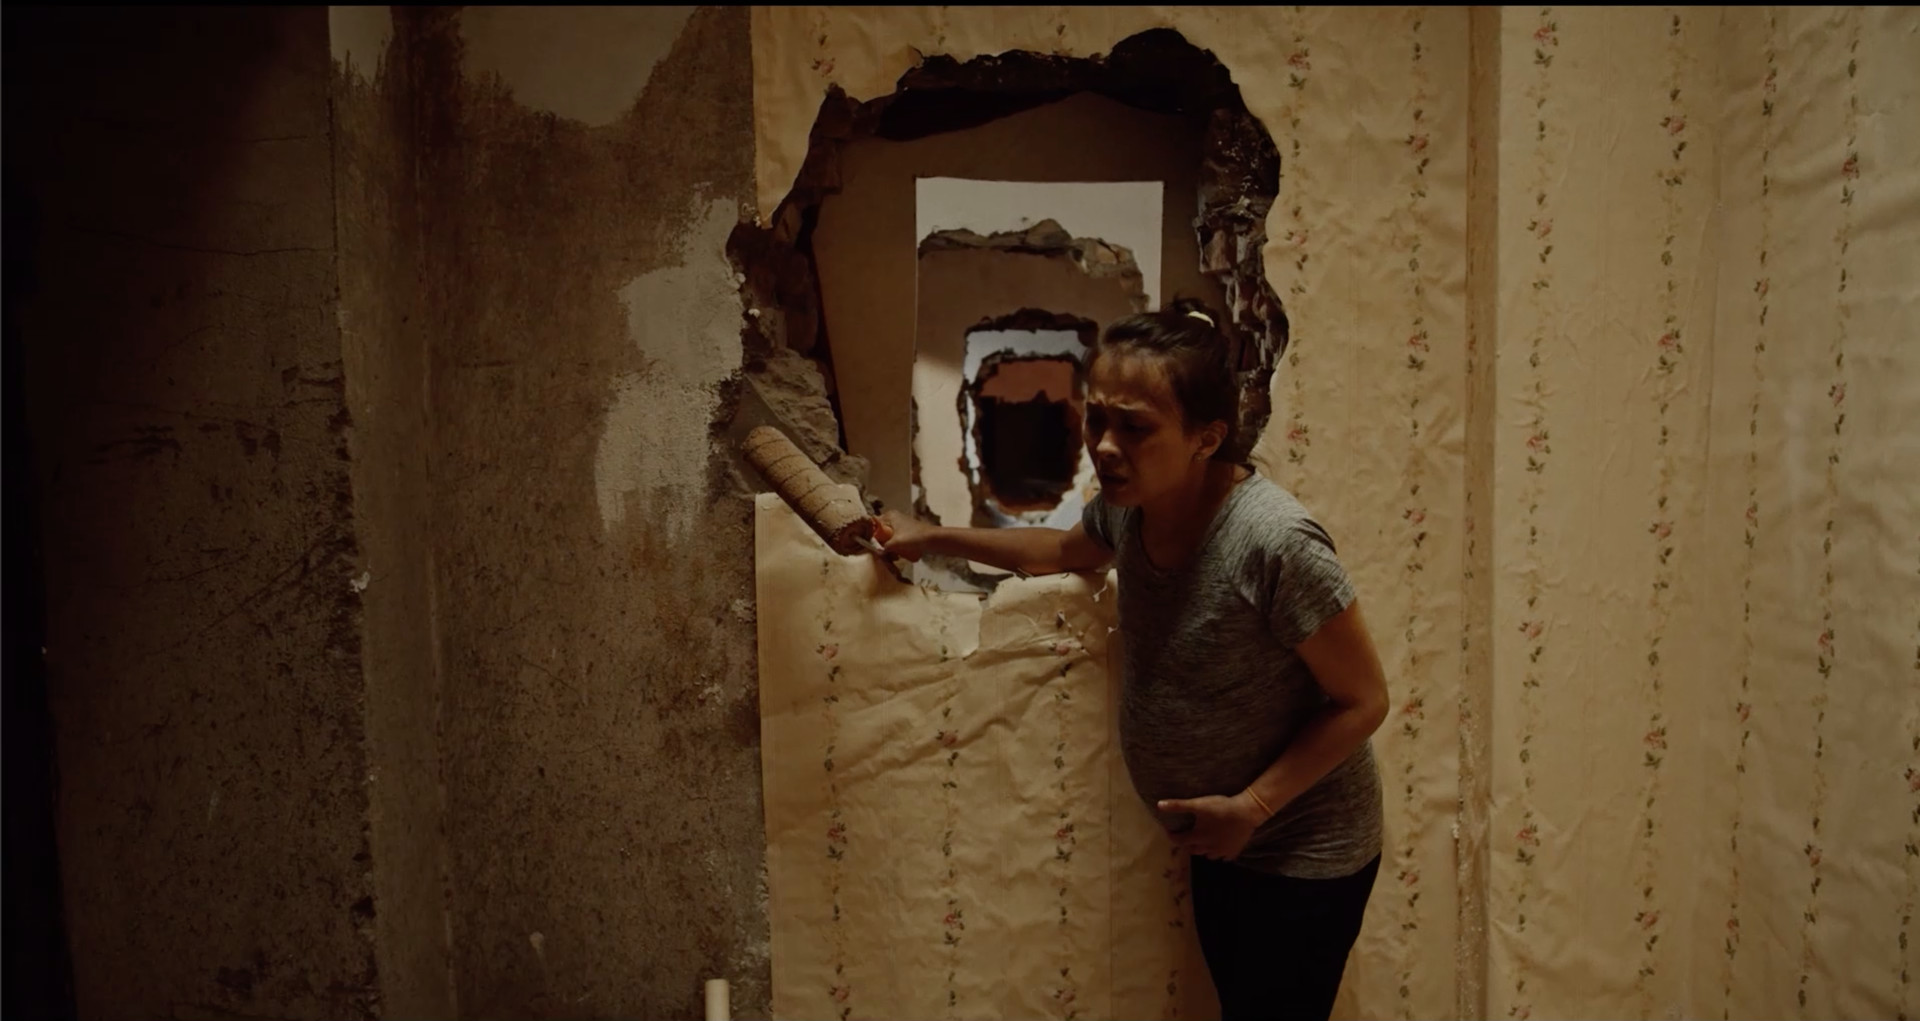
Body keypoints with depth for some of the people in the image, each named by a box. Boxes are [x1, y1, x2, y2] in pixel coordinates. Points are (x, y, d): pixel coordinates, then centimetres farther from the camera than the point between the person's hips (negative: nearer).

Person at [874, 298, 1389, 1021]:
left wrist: (1250, 808, -22)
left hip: (1303, 855, -6)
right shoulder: (1128, 504, -9)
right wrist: (934, 539, 13)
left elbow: (1363, 701, -19)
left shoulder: (1275, 541, -31)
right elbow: (1066, 550, 15)